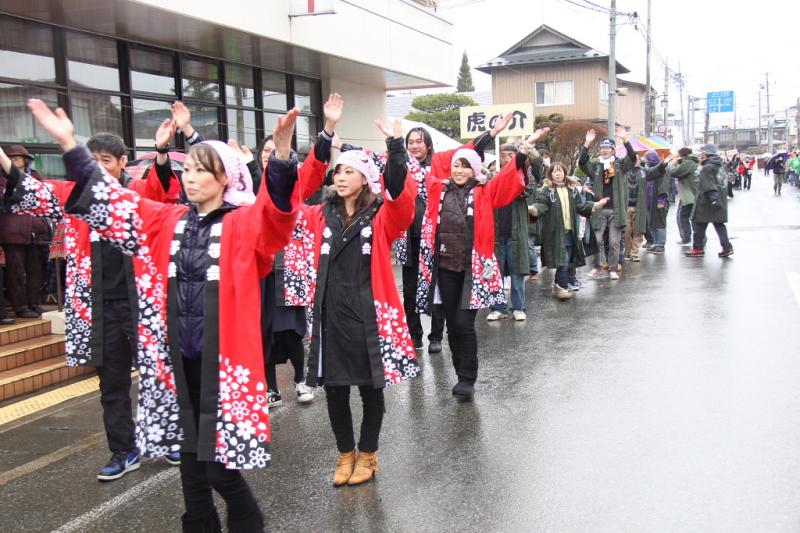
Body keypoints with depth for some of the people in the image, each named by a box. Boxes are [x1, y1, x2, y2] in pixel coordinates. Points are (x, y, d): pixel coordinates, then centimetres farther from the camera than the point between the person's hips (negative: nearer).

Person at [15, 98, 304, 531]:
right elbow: (105, 199, 12)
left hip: (224, 358, -5)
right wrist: (69, 144, 7)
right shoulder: (167, 221, 9)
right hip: (180, 357, 6)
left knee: (220, 463, -1)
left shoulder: (244, 224, -6)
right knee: (190, 455, 16)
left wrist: (282, 155, -43)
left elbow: (277, 210, -26)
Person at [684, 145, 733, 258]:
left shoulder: (706, 168, -15)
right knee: (719, 223, 10)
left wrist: (712, 198, -30)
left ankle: (697, 248, 5)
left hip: (707, 200, -9)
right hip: (719, 199, 9)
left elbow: (708, 185, -24)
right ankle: (727, 247, 4)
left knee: (698, 222, 1)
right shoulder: (717, 165, 14)